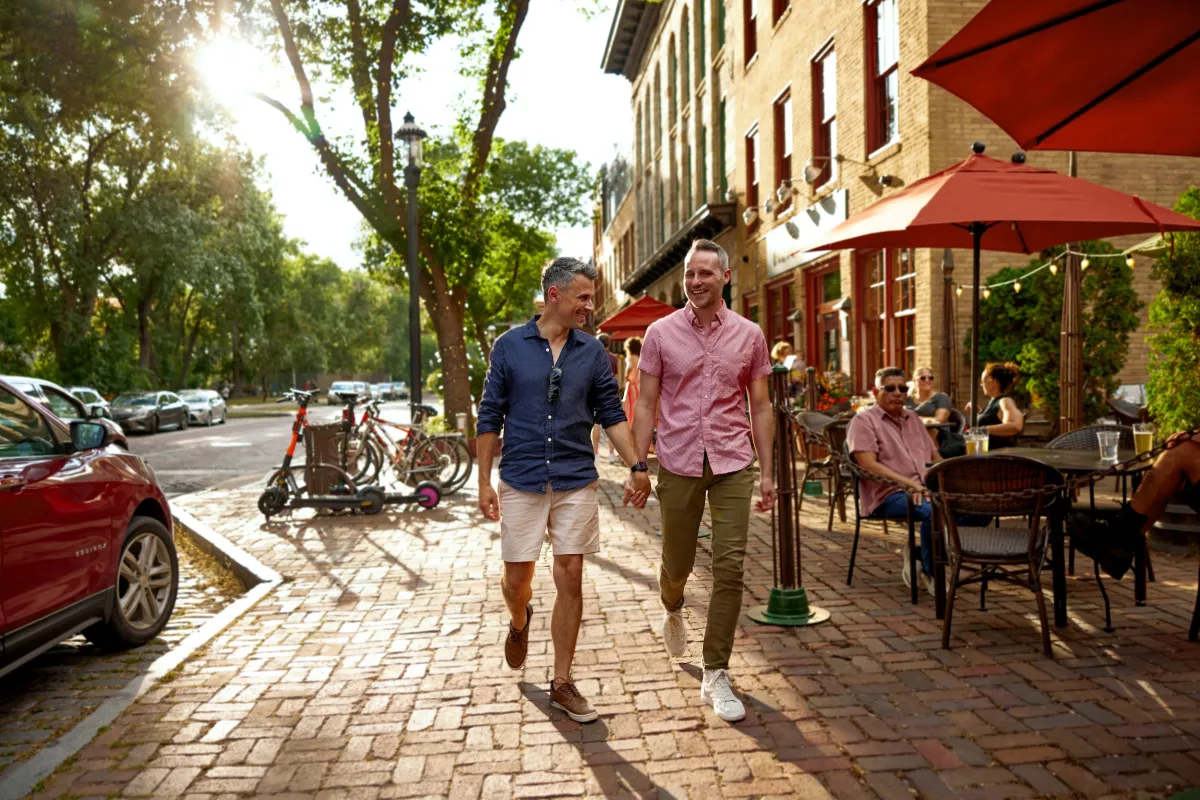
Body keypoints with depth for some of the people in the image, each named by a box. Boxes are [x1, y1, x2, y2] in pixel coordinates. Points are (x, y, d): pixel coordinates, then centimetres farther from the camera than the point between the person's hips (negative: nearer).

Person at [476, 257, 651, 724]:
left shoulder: (592, 352, 4)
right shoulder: (510, 346, -1)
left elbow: (612, 415, 7)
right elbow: (490, 418, 2)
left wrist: (636, 467, -3)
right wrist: (484, 482, 0)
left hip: (576, 483, 1)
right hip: (521, 482, -1)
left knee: (570, 579, 2)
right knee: (517, 577, 6)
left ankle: (562, 684, 17)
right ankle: (520, 624, 43)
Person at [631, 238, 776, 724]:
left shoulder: (749, 335, 5)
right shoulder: (661, 334, 2)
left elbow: (760, 407, 8)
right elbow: (646, 405, 3)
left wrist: (767, 471, 4)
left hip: (732, 464, 0)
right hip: (678, 463, 0)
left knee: (730, 567, -4)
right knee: (676, 564, 12)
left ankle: (716, 677, 9)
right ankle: (672, 610, 48)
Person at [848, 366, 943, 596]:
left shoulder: (913, 418, 24)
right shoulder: (864, 421, 0)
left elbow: (934, 455, 25)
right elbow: (869, 465, -12)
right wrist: (908, 483, -21)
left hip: (926, 489, 7)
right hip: (888, 494, -7)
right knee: (933, 511, -35)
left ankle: (918, 552, -5)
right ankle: (931, 572, -11)